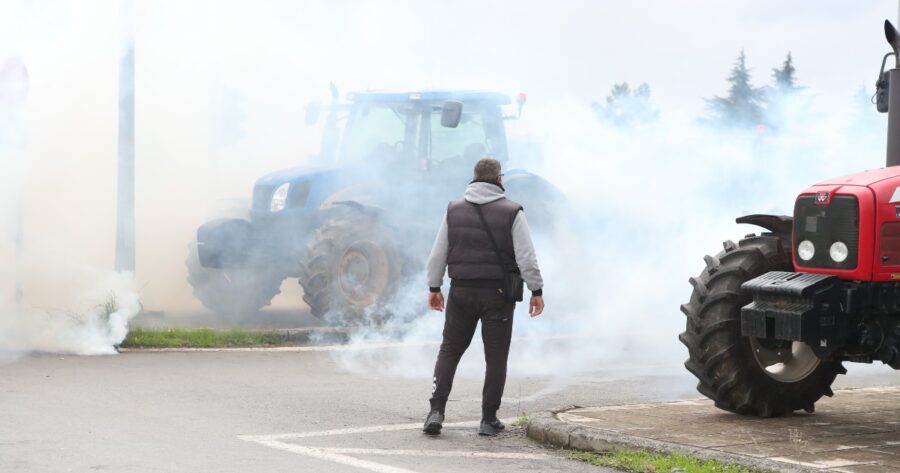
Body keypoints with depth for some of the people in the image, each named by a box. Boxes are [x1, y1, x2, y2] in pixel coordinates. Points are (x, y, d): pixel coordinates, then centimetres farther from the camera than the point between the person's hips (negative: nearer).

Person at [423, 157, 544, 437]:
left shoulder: (454, 210, 5)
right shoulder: (511, 212, -5)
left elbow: (438, 254, 7)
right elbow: (526, 256, -9)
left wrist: (434, 287, 15)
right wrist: (536, 291, -3)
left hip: (461, 292, 3)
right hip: (498, 294, -3)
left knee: (449, 351, 12)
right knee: (496, 358, 6)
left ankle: (436, 411, -1)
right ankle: (489, 419, 7)